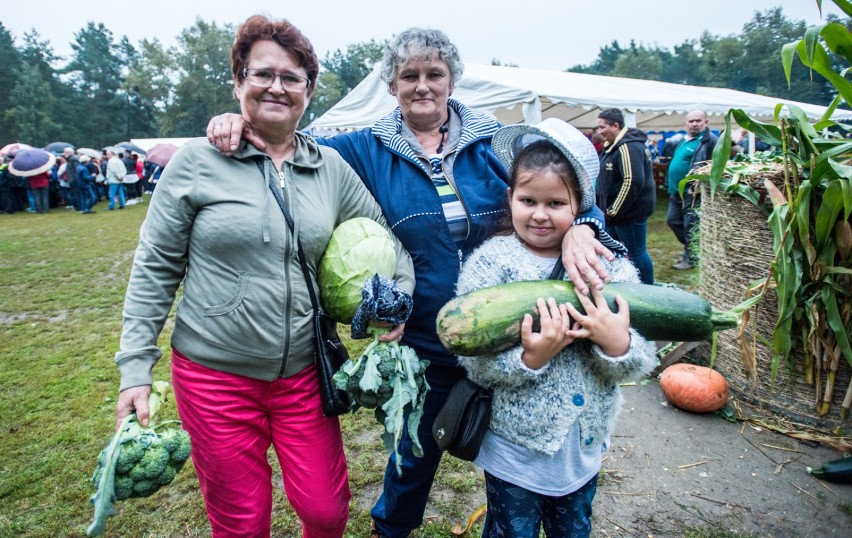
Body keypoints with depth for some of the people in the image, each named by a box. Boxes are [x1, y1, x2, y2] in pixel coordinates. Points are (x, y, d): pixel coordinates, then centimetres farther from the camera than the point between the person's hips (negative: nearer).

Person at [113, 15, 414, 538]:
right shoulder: (198, 161, -6)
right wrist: (136, 367, -4)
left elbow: (385, 231, 12)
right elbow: (155, 267, -3)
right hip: (214, 377, -2)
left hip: (303, 375, 2)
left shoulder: (331, 167, 1)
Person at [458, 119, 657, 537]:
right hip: (515, 448, -3)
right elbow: (474, 364, -19)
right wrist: (531, 357, -35)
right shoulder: (490, 262, -15)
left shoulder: (611, 263, -7)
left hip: (585, 447, 4)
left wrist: (617, 344, -27)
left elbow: (642, 365, -7)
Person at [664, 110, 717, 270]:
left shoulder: (710, 140, -12)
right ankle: (690, 248, 34)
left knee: (691, 226, -2)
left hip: (693, 192, -9)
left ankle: (691, 258, 11)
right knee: (673, 221, 17)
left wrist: (698, 187, -23)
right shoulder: (683, 140, 16)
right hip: (677, 190, 9)